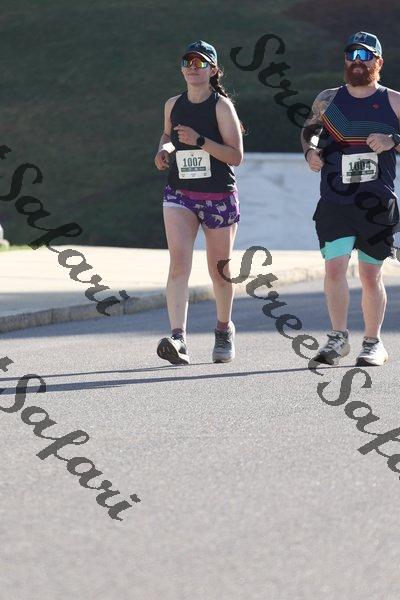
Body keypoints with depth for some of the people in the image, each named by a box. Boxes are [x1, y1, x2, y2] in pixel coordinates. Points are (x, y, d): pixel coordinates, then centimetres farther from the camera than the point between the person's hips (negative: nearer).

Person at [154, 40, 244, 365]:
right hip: (179, 194, 2)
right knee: (179, 263, -18)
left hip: (220, 196, -2)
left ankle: (224, 329, 37)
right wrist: (164, 149, 4)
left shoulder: (222, 106, -8)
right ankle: (178, 338, -28)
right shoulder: (173, 105, 6)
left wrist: (200, 141, -23)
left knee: (220, 271, 11)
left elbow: (236, 156, -13)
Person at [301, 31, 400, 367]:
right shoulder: (328, 100, 10)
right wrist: (310, 150, 6)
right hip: (335, 201, 1)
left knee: (371, 276, 4)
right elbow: (310, 129, 26)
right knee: (334, 267, -10)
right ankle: (339, 338, 3)